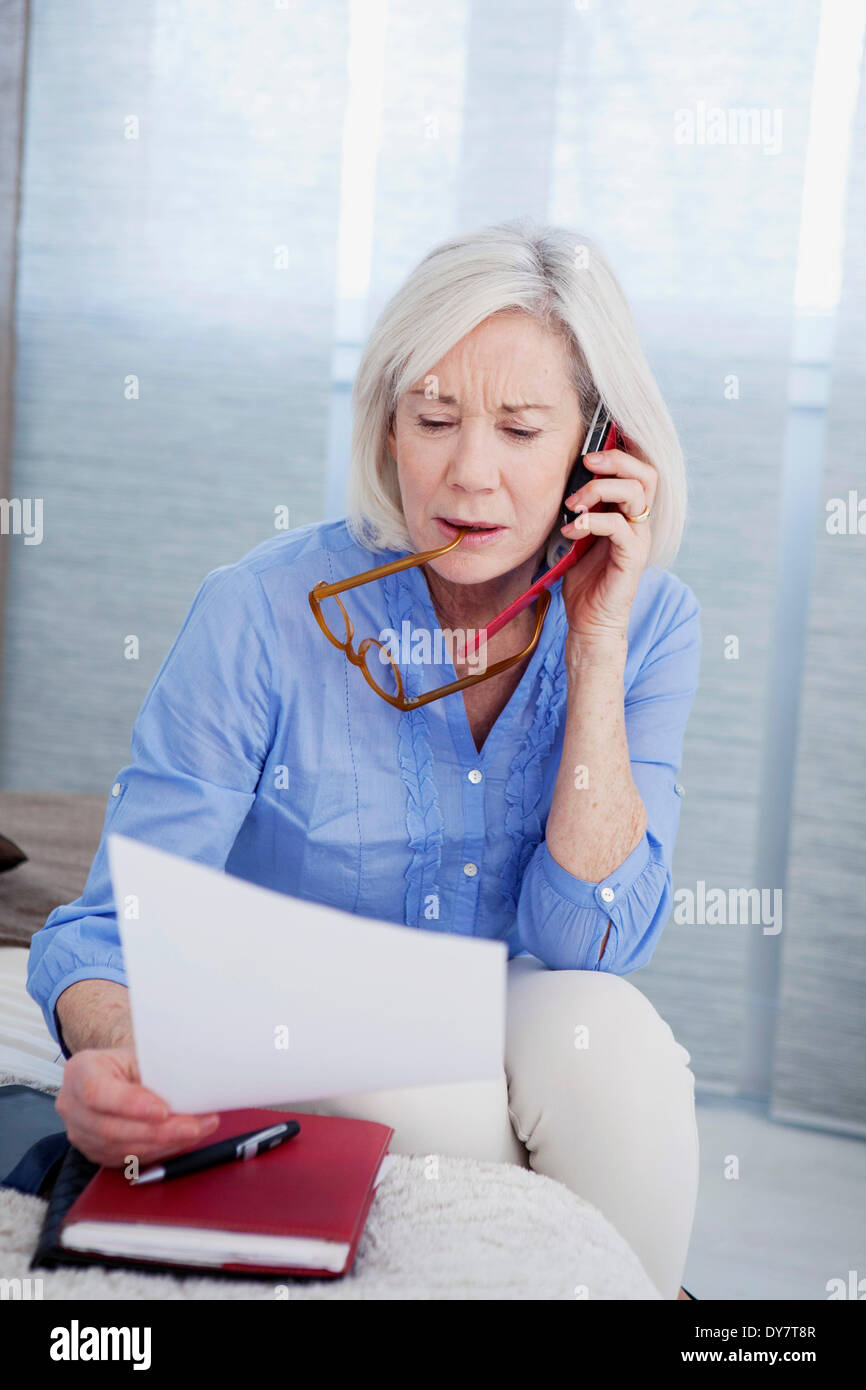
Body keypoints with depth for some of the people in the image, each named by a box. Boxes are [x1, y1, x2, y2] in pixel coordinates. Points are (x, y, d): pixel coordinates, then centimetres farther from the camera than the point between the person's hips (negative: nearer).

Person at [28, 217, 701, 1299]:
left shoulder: (650, 621, -10)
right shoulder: (262, 615, -18)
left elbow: (589, 941, -16)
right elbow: (114, 924, -18)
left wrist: (596, 645, -22)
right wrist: (111, 1063, -42)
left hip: (513, 1031, 2)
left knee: (601, 1030, -30)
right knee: (419, 1090, -33)